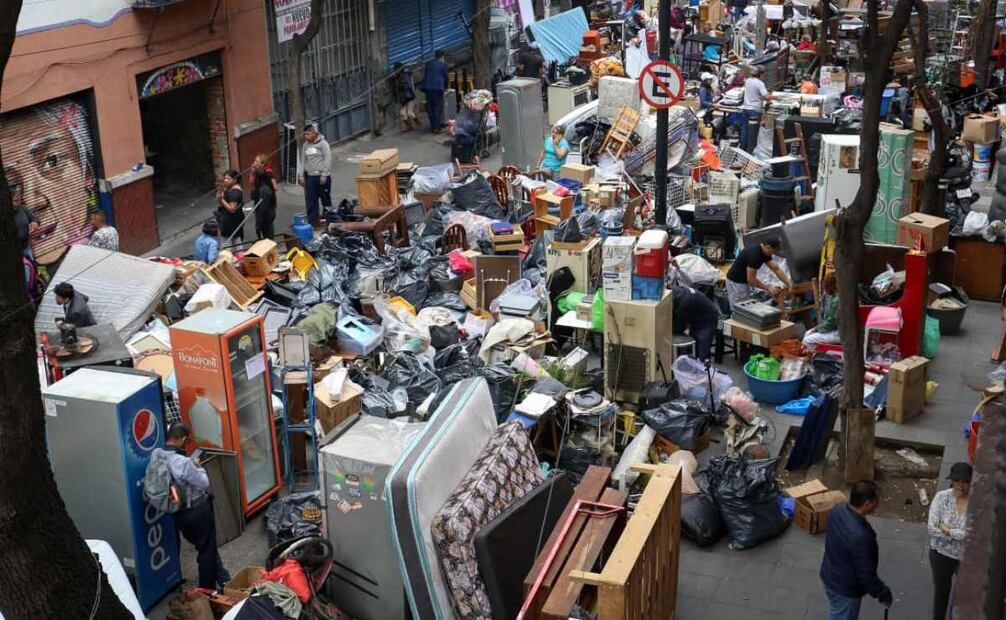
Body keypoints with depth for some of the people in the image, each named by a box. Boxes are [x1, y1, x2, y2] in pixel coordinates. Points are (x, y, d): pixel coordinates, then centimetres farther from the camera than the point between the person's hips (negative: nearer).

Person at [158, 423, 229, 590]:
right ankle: (208, 589, 21)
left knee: (204, 546, 23)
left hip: (179, 512, 7)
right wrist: (198, 467, -3)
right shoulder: (184, 462, -30)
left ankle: (222, 579, 34)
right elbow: (204, 483, -18)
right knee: (207, 550, 10)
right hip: (198, 510, -7)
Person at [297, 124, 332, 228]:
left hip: (321, 177, -5)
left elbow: (327, 160, -11)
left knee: (326, 200, 5)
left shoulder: (323, 143, -7)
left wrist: (324, 176, -15)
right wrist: (301, 176, 11)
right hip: (309, 177, 5)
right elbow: (303, 161, 16)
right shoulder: (306, 145, 11)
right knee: (310, 201, 3)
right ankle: (312, 221, 7)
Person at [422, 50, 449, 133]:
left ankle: (432, 126, 13)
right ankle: (437, 127, -2)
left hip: (428, 87, 4)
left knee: (430, 107, 9)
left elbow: (425, 75, 14)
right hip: (438, 87, -4)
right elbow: (445, 76, 7)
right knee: (438, 107, 1)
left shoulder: (429, 63, 14)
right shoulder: (443, 64, 3)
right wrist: (446, 87, 22)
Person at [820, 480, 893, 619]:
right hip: (845, 589, -7)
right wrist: (885, 595, -11)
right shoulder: (861, 536, -39)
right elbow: (867, 576, -28)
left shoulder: (838, 510, -13)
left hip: (828, 576, 7)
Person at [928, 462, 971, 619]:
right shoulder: (941, 497, -15)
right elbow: (933, 529, -19)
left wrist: (949, 531, -22)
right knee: (941, 592, 20)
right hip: (942, 554, 1)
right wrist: (961, 534, -22)